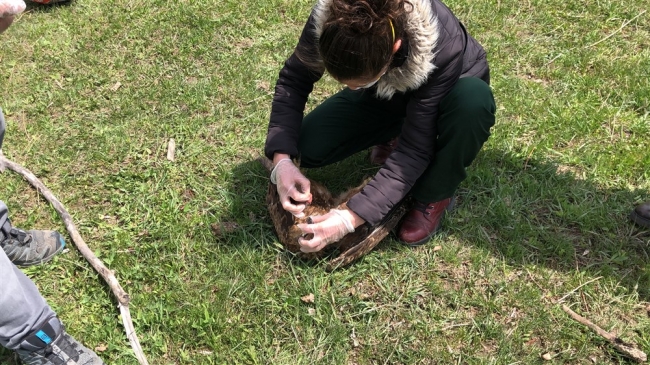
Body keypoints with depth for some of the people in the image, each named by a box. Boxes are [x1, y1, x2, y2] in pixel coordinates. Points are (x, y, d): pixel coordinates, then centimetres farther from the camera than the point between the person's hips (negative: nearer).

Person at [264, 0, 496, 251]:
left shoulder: (441, 47, -41)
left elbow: (416, 147, -36)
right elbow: (293, 80, -18)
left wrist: (352, 217, -40)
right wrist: (281, 160, -31)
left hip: (447, 94, -2)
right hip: (385, 92, 3)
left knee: (474, 99, -38)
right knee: (310, 147, -17)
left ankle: (434, 195, -12)